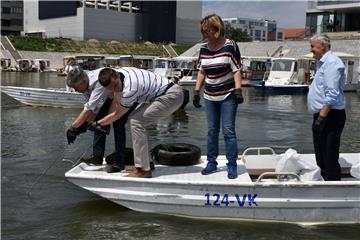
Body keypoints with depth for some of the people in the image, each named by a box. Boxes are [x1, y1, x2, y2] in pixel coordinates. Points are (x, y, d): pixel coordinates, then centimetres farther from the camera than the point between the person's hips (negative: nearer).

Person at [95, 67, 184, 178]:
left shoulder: (130, 89, -28)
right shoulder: (117, 74, -4)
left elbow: (117, 115, -12)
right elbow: (116, 101, 12)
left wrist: (97, 123, -2)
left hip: (172, 96, -10)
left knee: (136, 122, -17)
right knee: (134, 119, 11)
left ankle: (143, 169, -16)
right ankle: (145, 162, 16)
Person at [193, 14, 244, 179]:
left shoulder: (230, 46, -9)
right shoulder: (204, 49, 6)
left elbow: (236, 70, -9)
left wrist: (238, 90, -18)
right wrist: (197, 91, 9)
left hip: (228, 95, -5)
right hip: (210, 96, 5)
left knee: (228, 131, -5)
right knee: (212, 131, 9)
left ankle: (232, 166, 4)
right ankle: (211, 163, 19)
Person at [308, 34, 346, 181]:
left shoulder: (331, 63, -15)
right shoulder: (322, 63, 18)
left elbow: (332, 94, -23)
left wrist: (322, 116, -25)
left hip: (330, 116, -11)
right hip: (322, 115, 11)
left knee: (329, 157, -8)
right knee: (321, 155, 18)